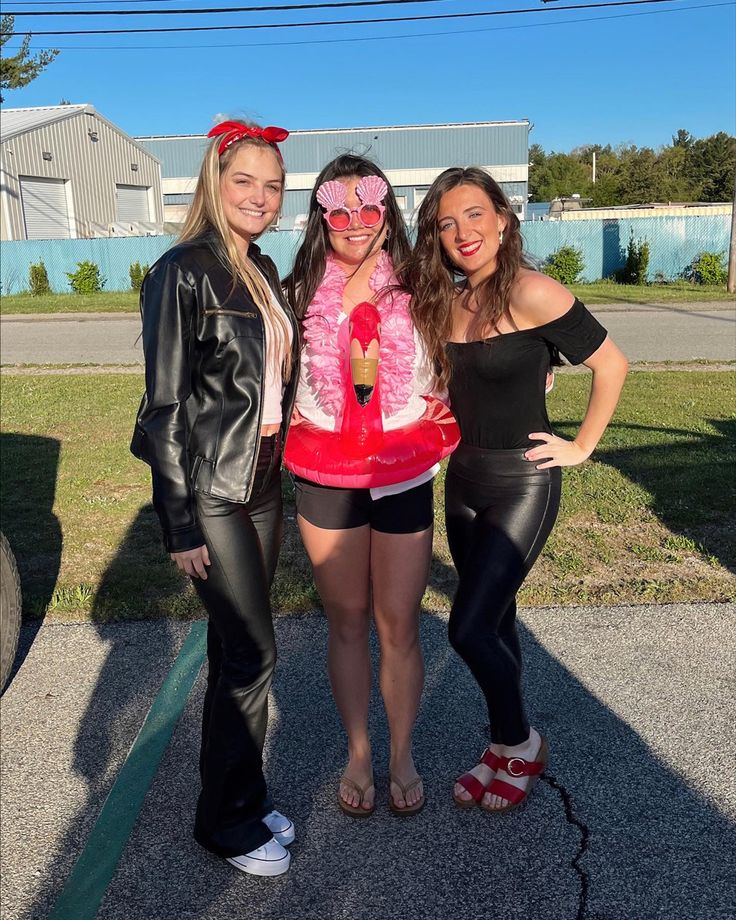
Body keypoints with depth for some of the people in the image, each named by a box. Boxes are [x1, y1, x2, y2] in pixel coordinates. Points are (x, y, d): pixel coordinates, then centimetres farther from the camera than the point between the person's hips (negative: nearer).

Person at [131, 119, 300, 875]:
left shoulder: (261, 271, 11)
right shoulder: (184, 272, -12)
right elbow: (165, 404, -14)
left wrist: (278, 484, 14)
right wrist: (180, 524, -15)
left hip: (261, 484, 7)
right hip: (210, 491, -7)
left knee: (236, 647, 15)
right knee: (251, 651, -1)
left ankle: (244, 798, 31)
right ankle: (225, 821, 21)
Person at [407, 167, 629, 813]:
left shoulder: (530, 292, -17)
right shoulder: (442, 300, 4)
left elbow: (611, 363, -11)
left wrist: (582, 446, -8)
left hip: (522, 481, -6)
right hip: (463, 479, 7)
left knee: (469, 628, -7)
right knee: (494, 620, 16)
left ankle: (520, 744, 20)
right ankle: (507, 749, 34)